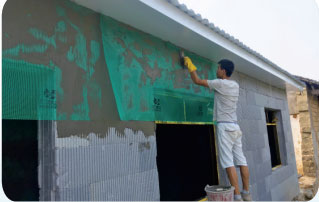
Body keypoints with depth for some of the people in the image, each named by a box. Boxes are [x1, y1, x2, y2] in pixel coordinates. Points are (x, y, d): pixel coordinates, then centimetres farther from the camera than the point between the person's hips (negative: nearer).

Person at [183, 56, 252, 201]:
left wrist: (190, 65, 9)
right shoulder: (235, 85, 12)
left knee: (229, 163, -8)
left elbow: (197, 81, -3)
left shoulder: (220, 83, -9)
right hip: (235, 126, 8)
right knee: (241, 160, 9)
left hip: (225, 126, -8)